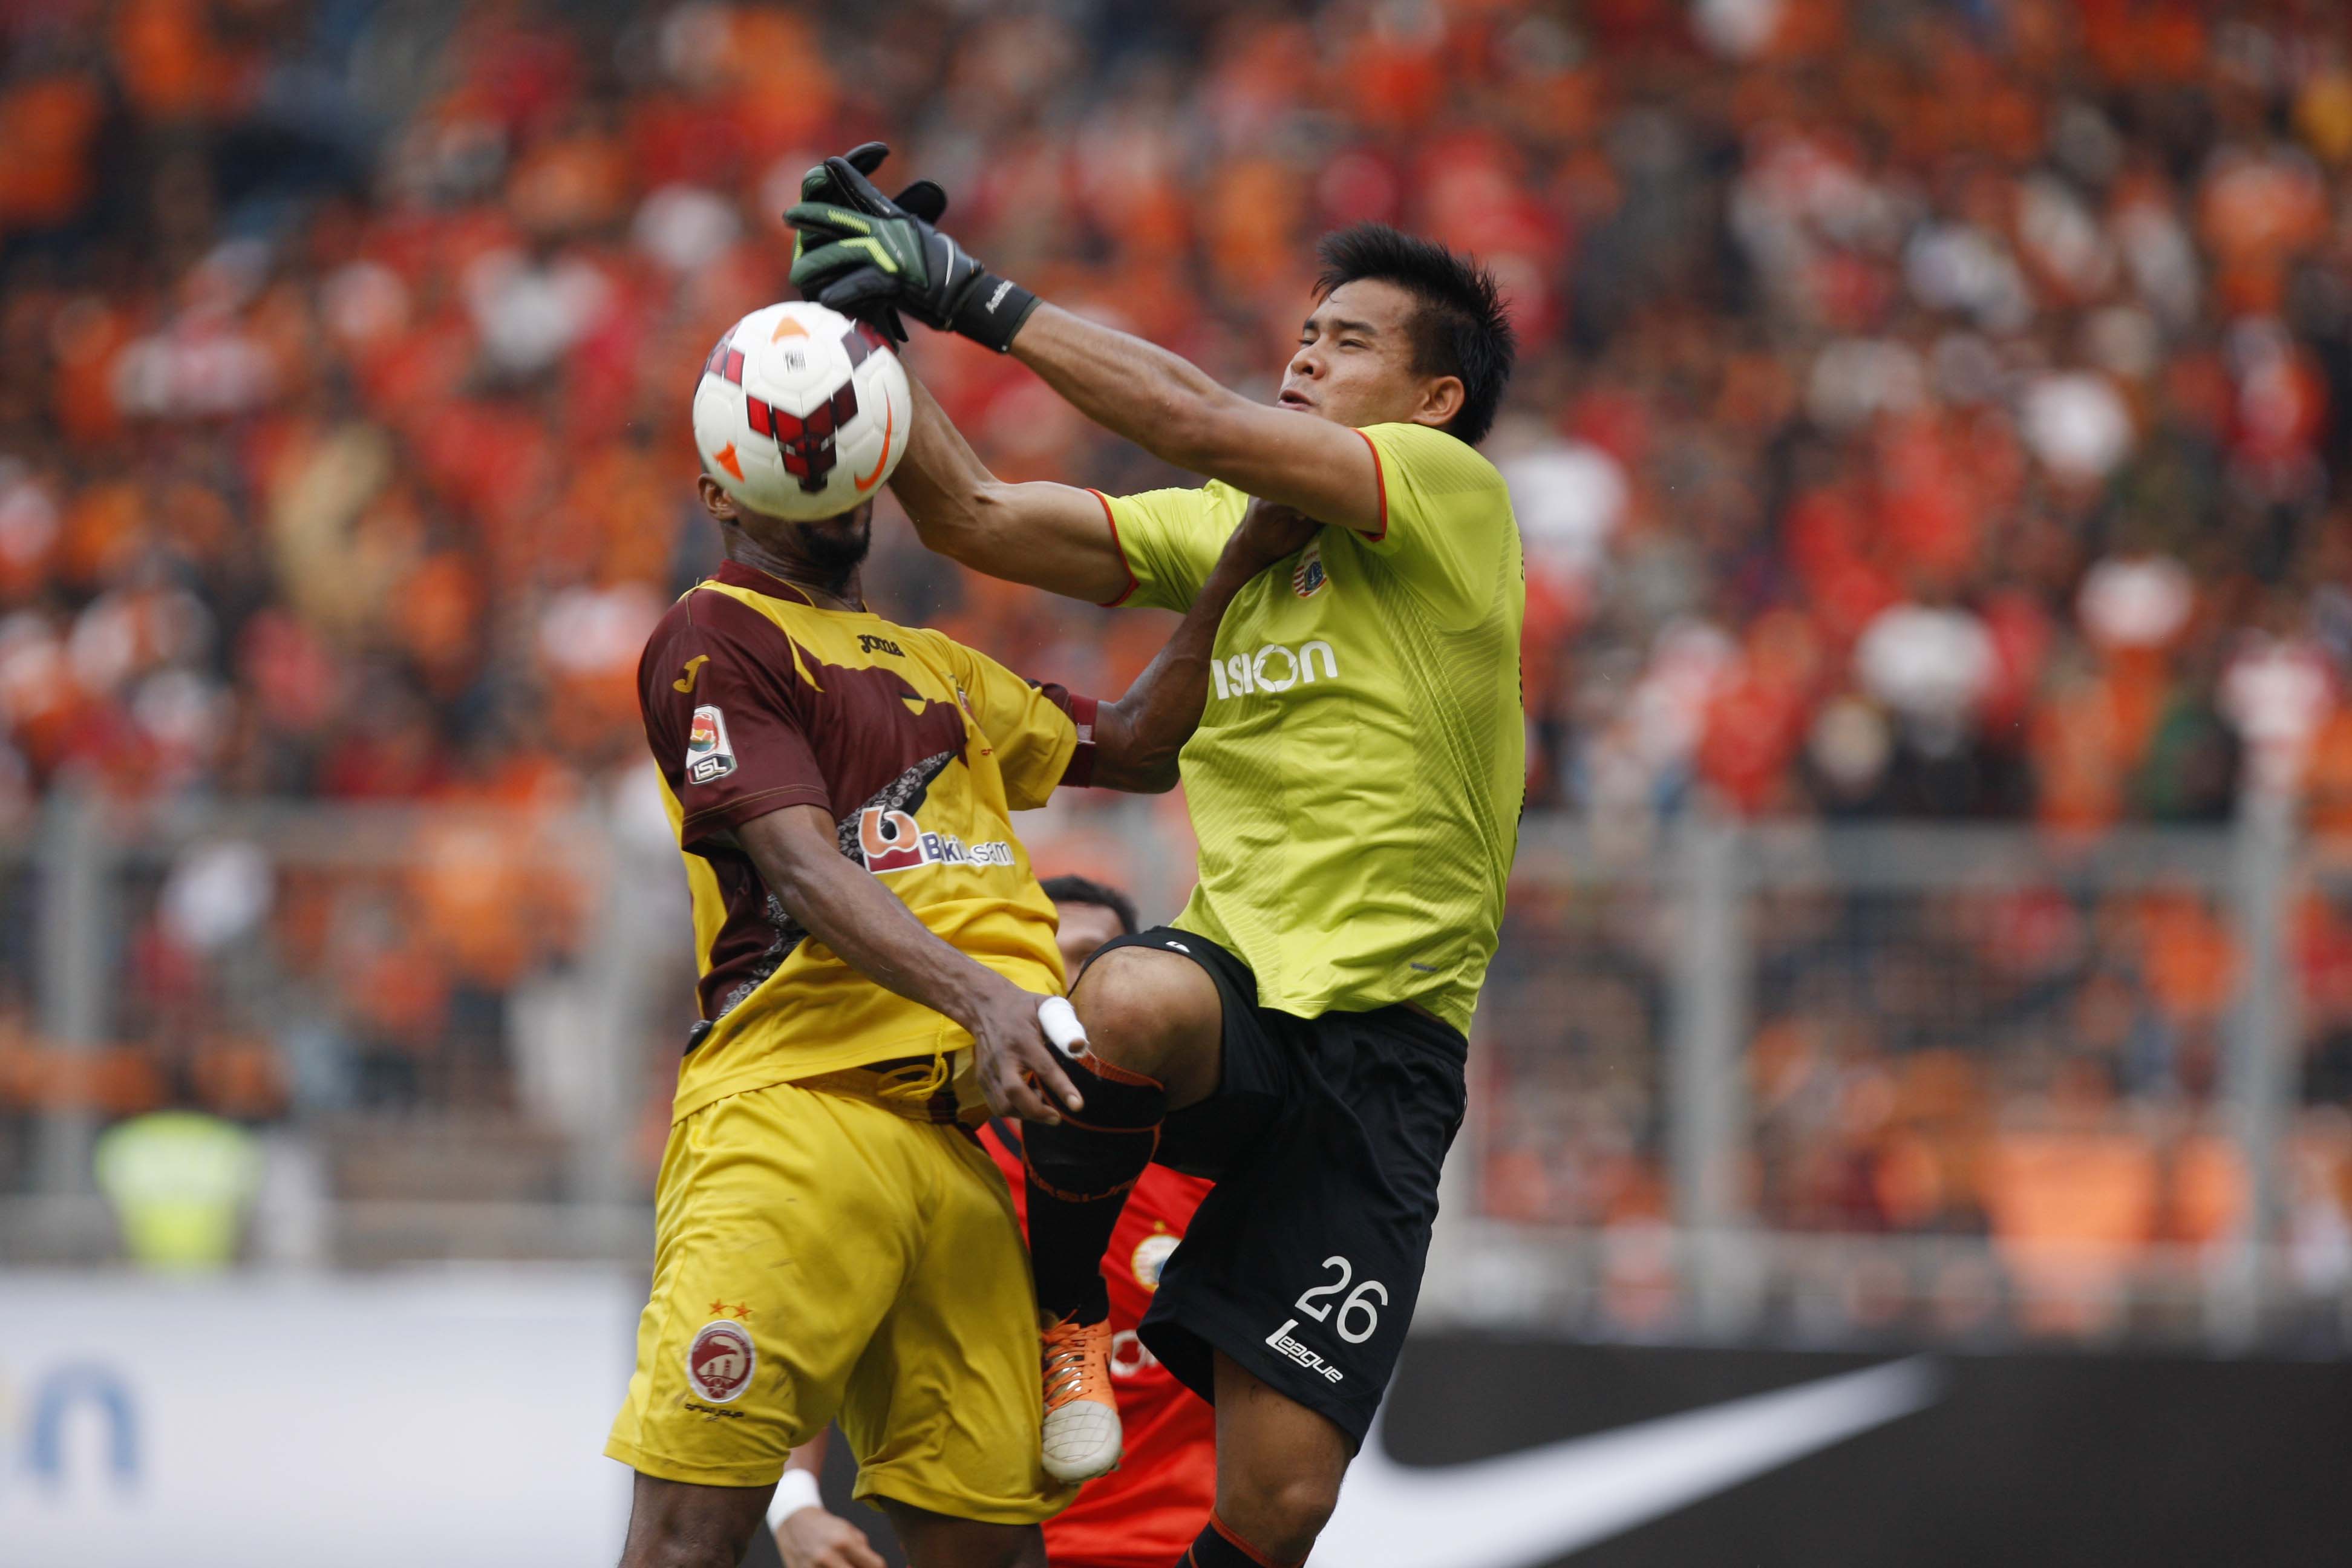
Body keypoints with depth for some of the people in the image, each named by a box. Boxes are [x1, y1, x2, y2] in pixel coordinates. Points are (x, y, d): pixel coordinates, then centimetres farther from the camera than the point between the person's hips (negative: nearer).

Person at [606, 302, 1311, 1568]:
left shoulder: (936, 668, 29)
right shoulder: (713, 638, 4)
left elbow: (1135, 746, 37)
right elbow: (802, 866, -10)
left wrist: (1235, 578, 23)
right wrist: (979, 998, -24)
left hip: (958, 1137, 7)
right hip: (791, 1118, -7)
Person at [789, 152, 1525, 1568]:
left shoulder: (1454, 493, -3)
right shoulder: (1231, 529, 17)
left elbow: (1199, 423, -15)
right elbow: (978, 520, 14)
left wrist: (979, 297, -12)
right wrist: (875, 331, 3)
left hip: (1379, 1047, -3)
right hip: (1232, 988, 4)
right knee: (1134, 1000, -37)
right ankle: (1062, 1311, -10)